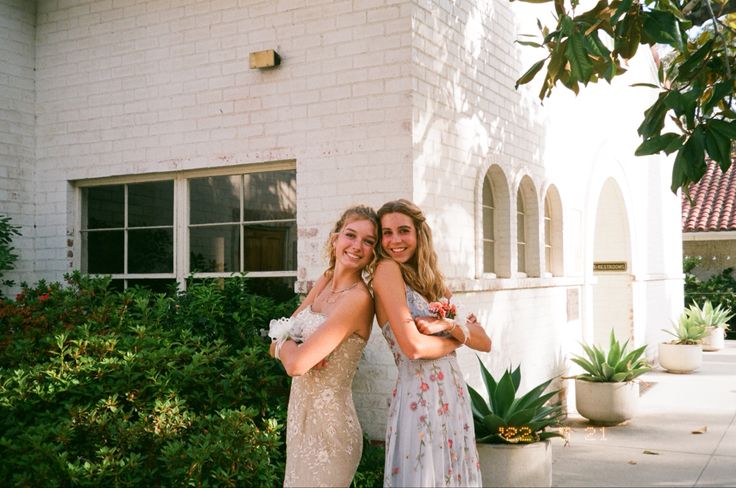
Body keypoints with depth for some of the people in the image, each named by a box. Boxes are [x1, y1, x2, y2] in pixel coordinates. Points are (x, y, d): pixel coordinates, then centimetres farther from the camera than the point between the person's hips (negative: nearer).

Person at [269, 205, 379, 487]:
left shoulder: (358, 298, -21)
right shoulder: (325, 281, 4)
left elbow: (295, 364, -25)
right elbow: (276, 345, 4)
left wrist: (284, 343, -5)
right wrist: (294, 348, -17)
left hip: (328, 424, -8)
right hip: (301, 414, 8)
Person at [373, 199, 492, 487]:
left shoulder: (432, 281, 13)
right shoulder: (387, 270, -8)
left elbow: (485, 342, 7)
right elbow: (413, 347, -18)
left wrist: (448, 325, -12)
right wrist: (459, 337, 0)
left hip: (455, 397, 7)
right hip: (421, 398, -7)